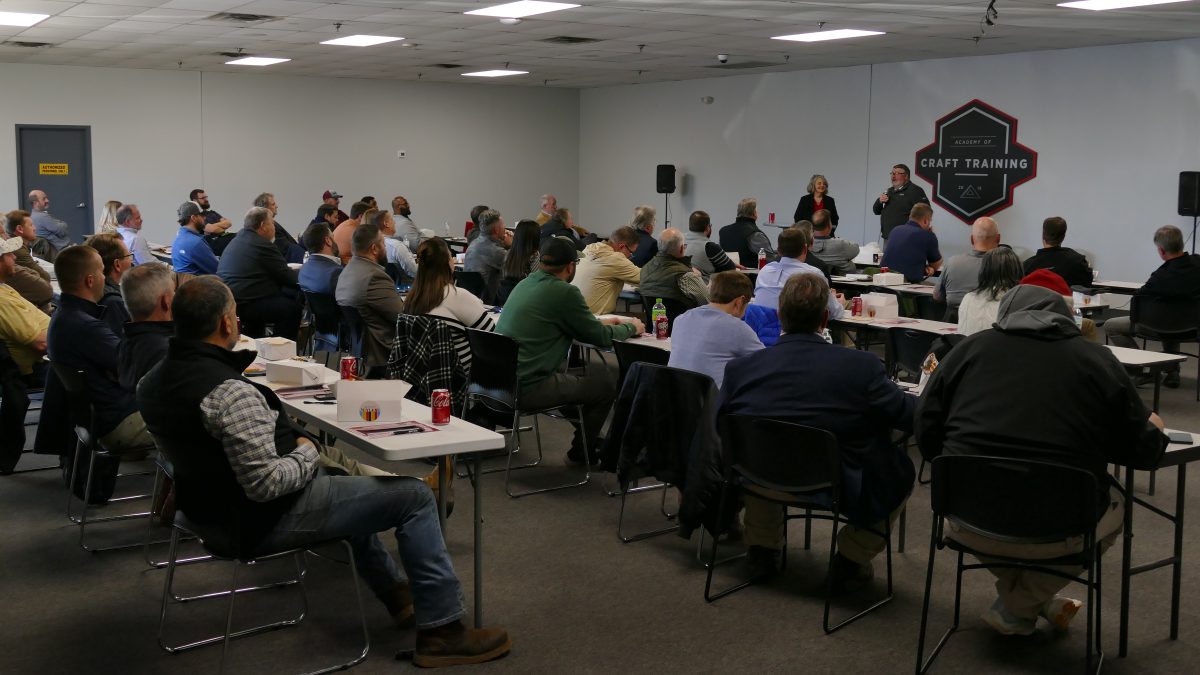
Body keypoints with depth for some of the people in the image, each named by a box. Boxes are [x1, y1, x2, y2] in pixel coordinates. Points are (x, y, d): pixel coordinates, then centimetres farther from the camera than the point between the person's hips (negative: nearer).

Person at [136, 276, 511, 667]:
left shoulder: (154, 380, -1)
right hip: (265, 519, -10)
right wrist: (307, 453, -13)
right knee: (415, 497, -3)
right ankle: (442, 631, 3)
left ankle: (394, 591, 41)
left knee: (344, 485, 33)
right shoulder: (229, 393, -30)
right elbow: (266, 484, -32)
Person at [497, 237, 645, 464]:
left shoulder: (525, 284, 11)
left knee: (579, 371, 29)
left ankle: (588, 439, 39)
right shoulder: (565, 292, -15)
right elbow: (600, 338, -5)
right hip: (528, 387, -9)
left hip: (500, 379, 9)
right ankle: (582, 451, 23)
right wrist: (631, 327, 14)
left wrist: (599, 324, 32)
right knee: (605, 383, 7)